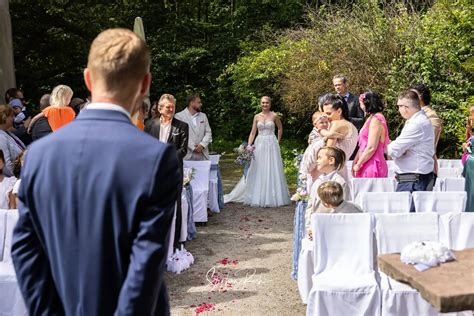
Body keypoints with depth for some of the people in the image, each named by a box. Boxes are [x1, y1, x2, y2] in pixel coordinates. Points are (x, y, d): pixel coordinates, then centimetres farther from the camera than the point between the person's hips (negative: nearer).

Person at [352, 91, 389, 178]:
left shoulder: (376, 119, -11)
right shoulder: (371, 119, 18)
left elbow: (371, 148, -17)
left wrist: (358, 164, -8)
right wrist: (355, 162, 12)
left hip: (372, 166, -9)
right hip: (367, 166, 9)